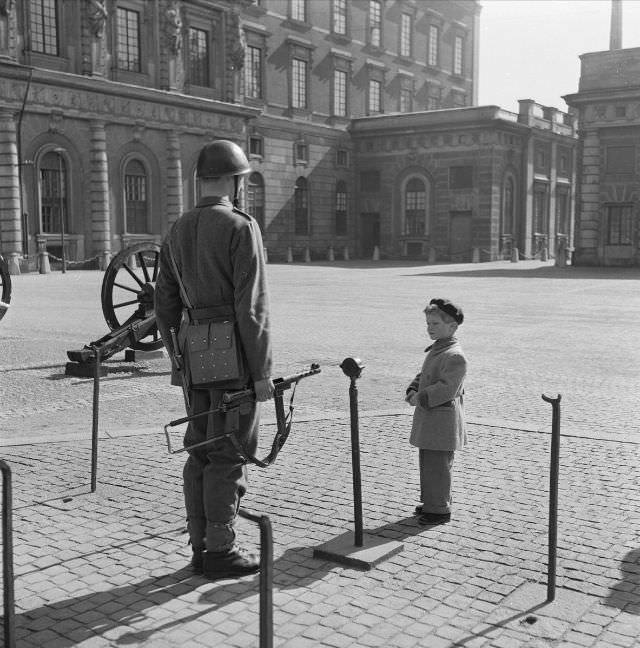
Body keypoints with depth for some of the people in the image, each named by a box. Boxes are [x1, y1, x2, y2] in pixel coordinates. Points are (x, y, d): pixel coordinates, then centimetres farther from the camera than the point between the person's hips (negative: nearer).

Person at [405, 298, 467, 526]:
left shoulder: (455, 356, -19)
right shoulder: (435, 349, 13)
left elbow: (446, 388, -25)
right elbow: (423, 376, 18)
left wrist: (420, 399, -19)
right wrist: (412, 392, 0)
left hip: (442, 421, -10)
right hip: (428, 418, 10)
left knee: (437, 466, -1)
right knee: (427, 463, 18)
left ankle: (440, 509, 11)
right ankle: (431, 502, 32)